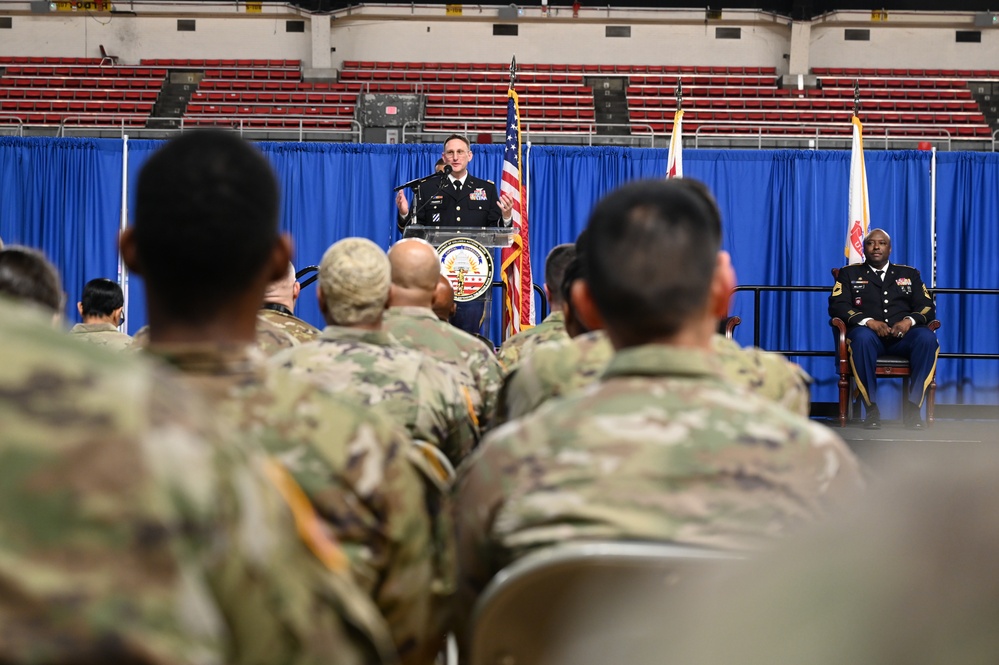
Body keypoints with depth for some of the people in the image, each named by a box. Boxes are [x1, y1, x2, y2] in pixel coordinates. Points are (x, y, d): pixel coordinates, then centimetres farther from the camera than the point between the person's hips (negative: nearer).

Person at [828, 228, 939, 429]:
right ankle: (871, 408, -31)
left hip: (902, 336, 2)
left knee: (927, 338, -32)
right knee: (862, 336, -39)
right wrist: (867, 321, -15)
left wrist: (909, 320, -11)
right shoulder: (849, 274, 19)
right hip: (870, 335, -2)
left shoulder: (909, 274, 24)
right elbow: (837, 306, 3)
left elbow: (927, 307, 13)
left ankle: (912, 406, -27)